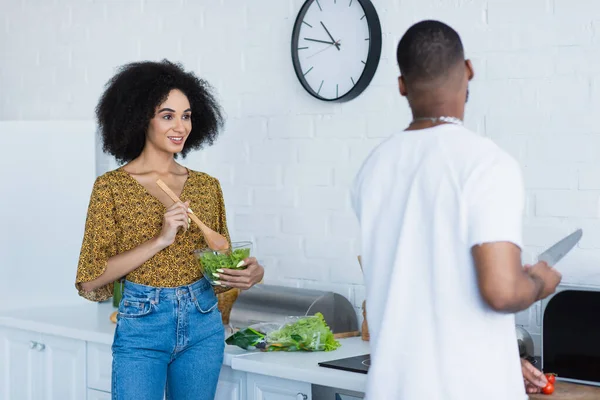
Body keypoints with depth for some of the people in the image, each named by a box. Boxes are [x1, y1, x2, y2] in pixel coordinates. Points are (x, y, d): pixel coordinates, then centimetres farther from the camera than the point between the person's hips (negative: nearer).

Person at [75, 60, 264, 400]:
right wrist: (160, 240, -18)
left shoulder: (207, 186, 6)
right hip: (142, 330, -4)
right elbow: (90, 280, -9)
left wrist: (250, 273, -9)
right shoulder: (111, 186, -5)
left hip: (203, 326, 4)